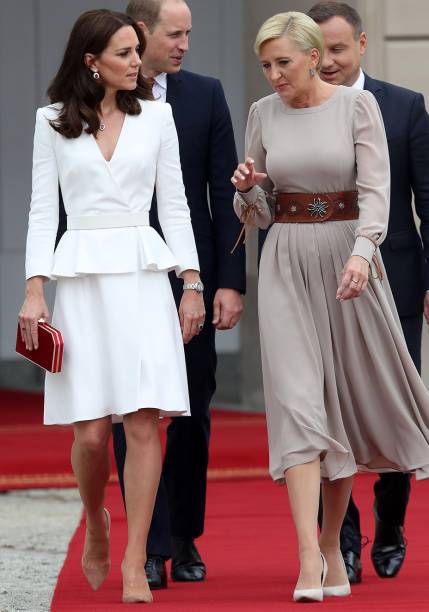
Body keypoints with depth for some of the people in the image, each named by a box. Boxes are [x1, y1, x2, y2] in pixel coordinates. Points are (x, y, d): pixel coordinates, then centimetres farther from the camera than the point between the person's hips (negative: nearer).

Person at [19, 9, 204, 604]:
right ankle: (96, 526, 26)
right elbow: (43, 208, 5)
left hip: (143, 278, 1)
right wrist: (34, 289, -5)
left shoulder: (155, 116, 8)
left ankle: (134, 562, -4)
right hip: (81, 280, -1)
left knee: (144, 421, -9)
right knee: (91, 430, -5)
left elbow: (174, 204, 9)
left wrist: (192, 282, 2)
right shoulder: (53, 121, 6)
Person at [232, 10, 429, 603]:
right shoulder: (263, 114, 6)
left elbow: (375, 189, -13)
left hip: (347, 257, -1)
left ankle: (333, 541, 25)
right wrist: (247, 189, -12)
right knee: (297, 401, -12)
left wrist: (361, 253, -29)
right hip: (287, 264, 1)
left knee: (350, 397, 6)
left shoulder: (357, 105, -4)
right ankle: (309, 562, -19)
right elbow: (259, 213, 12)